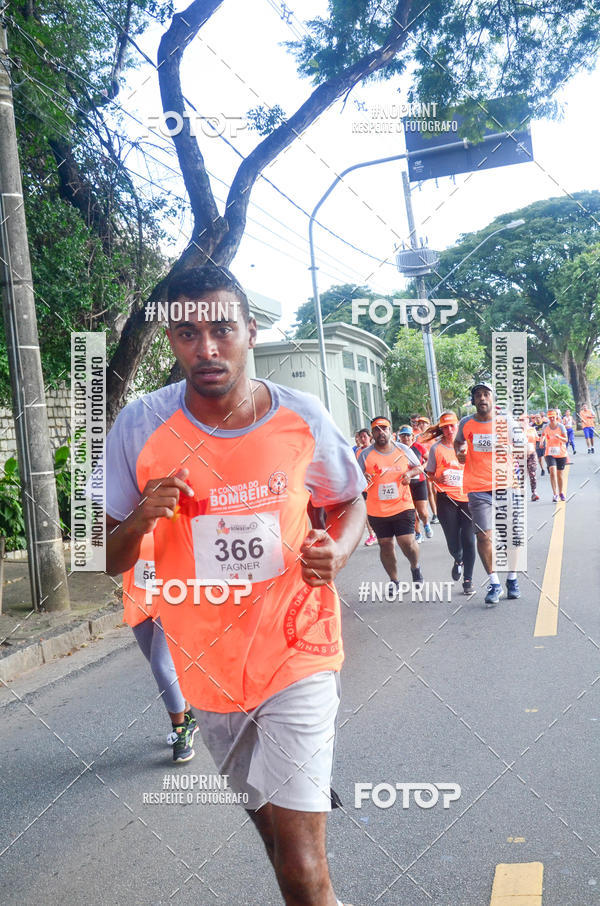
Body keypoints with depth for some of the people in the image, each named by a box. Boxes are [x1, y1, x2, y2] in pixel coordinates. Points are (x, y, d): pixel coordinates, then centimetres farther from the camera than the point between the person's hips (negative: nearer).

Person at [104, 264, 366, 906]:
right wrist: (141, 519, -24)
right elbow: (111, 561, -2)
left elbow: (349, 501, 9)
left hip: (296, 651, -2)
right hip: (209, 662, 2)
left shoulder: (303, 418, -10)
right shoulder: (140, 427, -10)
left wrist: (338, 550, -13)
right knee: (269, 824, 23)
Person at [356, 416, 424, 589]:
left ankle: (415, 567, 26)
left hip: (402, 505, 0)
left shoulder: (403, 450, 3)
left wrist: (410, 473, -6)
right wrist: (362, 478, -18)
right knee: (385, 545, 6)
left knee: (407, 542, -7)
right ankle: (394, 580, 23)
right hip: (377, 510, 1)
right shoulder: (365, 454, 0)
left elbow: (418, 467, 16)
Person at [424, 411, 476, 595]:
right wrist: (437, 479, -13)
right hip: (446, 499, -1)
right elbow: (430, 473, 8)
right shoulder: (436, 448, 1)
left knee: (468, 540, -1)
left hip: (468, 498, 1)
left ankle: (468, 579, 14)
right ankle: (458, 560, 36)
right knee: (453, 542, 0)